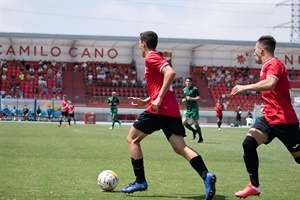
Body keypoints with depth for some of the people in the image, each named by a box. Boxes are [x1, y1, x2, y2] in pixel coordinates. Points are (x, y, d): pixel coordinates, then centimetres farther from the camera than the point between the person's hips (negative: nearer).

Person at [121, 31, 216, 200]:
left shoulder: (151, 58, -3)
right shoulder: (157, 59, 26)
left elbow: (171, 72, -21)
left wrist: (159, 99, -22)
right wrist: (145, 101, 26)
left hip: (160, 109, -8)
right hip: (172, 110, 9)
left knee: (132, 139, 7)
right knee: (180, 147, -3)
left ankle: (140, 182, 6)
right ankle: (206, 176, -24)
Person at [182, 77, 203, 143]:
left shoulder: (195, 89, -8)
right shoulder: (184, 90, 11)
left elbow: (199, 98, -14)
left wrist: (191, 98, -24)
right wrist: (184, 99, 6)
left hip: (194, 108, -6)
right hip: (187, 108, 6)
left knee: (195, 123, -3)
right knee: (184, 122, -8)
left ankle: (201, 138, 11)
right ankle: (194, 131, 17)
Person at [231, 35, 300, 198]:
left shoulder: (274, 64, -15)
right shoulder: (268, 66, 15)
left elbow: (270, 84, -37)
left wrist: (245, 87, -31)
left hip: (284, 120, -9)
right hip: (269, 118, 9)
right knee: (248, 144, -9)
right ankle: (254, 186, -4)